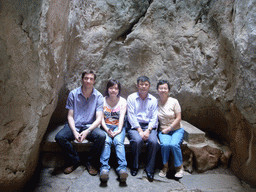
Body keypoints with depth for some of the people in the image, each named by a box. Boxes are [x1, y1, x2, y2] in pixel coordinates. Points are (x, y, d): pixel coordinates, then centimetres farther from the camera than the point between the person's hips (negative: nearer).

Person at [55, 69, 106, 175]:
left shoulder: (98, 96, -3)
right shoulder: (73, 94, -1)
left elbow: (99, 118, -9)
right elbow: (70, 116, -1)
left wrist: (88, 131, -25)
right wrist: (74, 132, -18)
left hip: (90, 126, -1)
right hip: (74, 126, 1)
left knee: (101, 136, -30)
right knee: (59, 137, -26)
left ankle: (90, 162, -4)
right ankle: (75, 161, -1)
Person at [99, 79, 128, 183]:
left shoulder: (123, 101, 9)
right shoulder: (102, 100, 9)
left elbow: (122, 117, -4)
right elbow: (101, 118, 0)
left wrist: (119, 130, -21)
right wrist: (107, 130, -17)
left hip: (118, 126, 0)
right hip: (106, 126, 0)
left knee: (118, 141, -30)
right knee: (106, 141, -31)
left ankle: (122, 169, -43)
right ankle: (104, 168, -40)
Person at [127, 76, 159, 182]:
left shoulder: (153, 100, 11)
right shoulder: (131, 98, 5)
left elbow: (154, 117, 4)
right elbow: (131, 116, -4)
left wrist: (148, 130, -12)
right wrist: (139, 130, -14)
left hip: (149, 126, 2)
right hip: (135, 126, -1)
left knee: (153, 141, -27)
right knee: (137, 140, -31)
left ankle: (149, 169, -9)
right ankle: (135, 167, -8)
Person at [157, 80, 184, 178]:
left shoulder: (174, 101, -4)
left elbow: (178, 118, -6)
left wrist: (168, 129, -10)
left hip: (176, 129, -1)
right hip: (163, 130, 1)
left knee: (174, 144, -28)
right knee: (165, 144, -28)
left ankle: (179, 167, -2)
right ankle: (165, 166, -3)